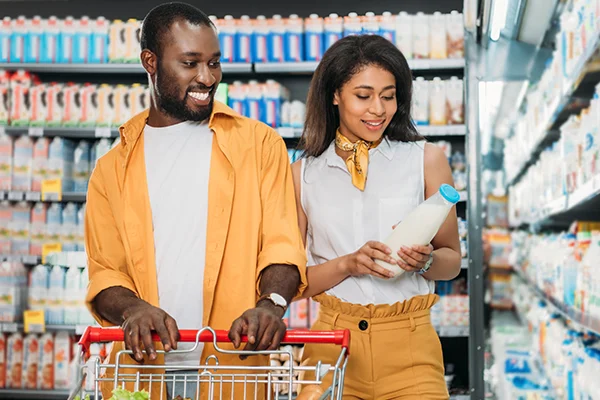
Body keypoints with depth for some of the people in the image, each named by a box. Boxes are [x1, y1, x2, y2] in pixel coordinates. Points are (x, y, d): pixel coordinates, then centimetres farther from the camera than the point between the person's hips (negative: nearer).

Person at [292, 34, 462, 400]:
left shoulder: (427, 160, 1)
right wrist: (347, 264, -14)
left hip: (408, 343, 0)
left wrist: (424, 261, -14)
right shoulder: (304, 174, 3)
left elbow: (452, 260, 8)